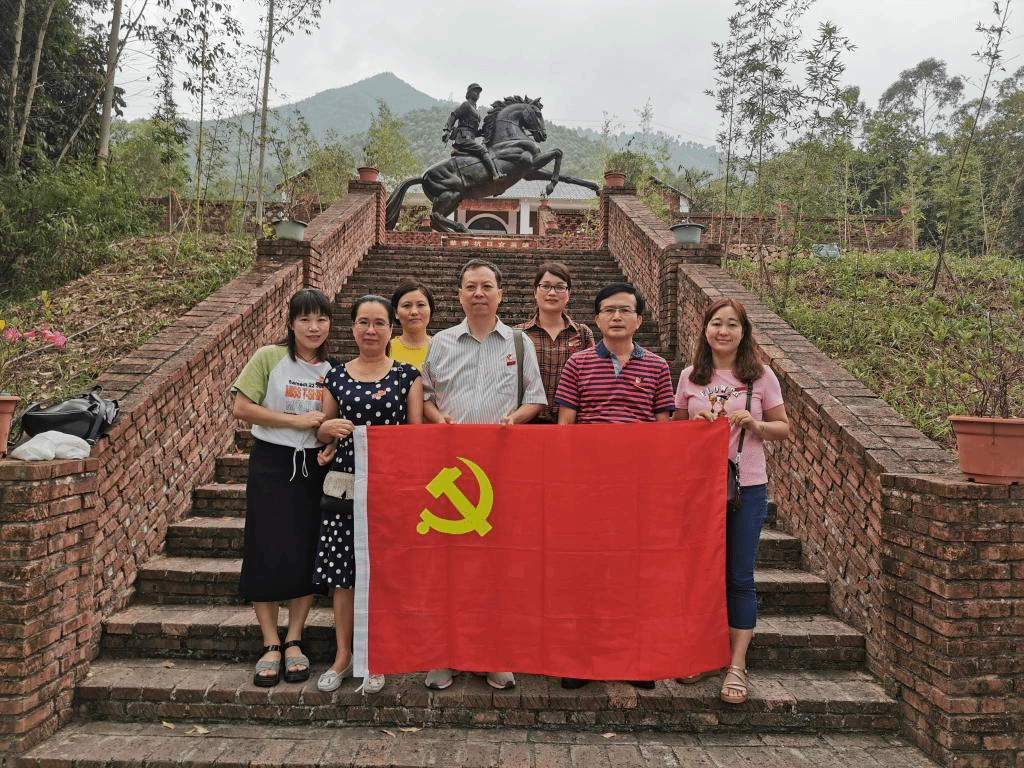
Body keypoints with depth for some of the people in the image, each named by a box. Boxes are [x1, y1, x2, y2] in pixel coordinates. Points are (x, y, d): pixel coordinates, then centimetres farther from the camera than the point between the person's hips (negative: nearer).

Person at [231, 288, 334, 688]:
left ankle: (293, 641, 20)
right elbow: (241, 407, -10)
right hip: (271, 463, -3)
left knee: (308, 555, 5)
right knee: (267, 553, 1)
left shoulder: (331, 371, 6)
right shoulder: (269, 357, -5)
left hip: (313, 466, 3)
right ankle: (270, 645, 15)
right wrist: (296, 420, -14)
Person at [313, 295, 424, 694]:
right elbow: (321, 433, 15)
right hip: (344, 485, 2)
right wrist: (329, 427, -9)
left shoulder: (407, 375, 1)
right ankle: (343, 654, 26)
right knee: (341, 571, 7)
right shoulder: (336, 376, 7)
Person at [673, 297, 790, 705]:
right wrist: (695, 425, -9)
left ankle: (737, 664, 15)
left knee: (739, 576, 3)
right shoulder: (690, 376, 4)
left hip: (747, 487, -2)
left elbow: (784, 428, 5)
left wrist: (755, 424, -14)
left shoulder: (761, 376, -1)